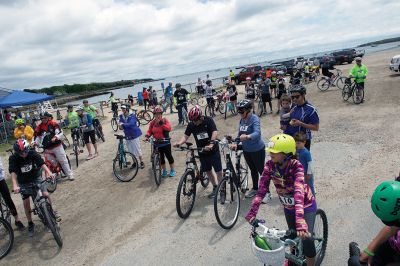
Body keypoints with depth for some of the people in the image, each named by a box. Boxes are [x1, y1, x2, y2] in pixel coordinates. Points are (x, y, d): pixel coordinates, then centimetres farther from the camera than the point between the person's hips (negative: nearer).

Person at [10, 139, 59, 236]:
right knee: (26, 202, -3)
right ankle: (30, 224, 16)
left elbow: (42, 163, -30)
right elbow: (13, 172, -30)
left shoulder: (33, 153, -19)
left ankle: (52, 212, 13)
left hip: (36, 178, 0)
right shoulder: (13, 158, -20)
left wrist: (49, 172, -47)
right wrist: (15, 185, -46)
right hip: (24, 182, 0)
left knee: (46, 194, -14)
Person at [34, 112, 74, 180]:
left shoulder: (53, 123, -4)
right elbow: (37, 137, 14)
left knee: (63, 161, 0)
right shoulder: (39, 127, 8)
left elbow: (60, 132, -12)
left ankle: (70, 175, 8)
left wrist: (55, 137, -29)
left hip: (57, 146, -4)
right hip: (47, 148, 4)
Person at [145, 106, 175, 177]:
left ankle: (172, 170, 24)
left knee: (168, 155, 5)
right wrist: (147, 135, -13)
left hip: (165, 142, -3)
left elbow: (168, 128, -22)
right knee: (161, 157, 12)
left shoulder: (165, 120, -7)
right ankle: (164, 170, 29)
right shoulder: (152, 122, 4)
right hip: (157, 143, 4)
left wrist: (161, 123, -30)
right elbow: (149, 131, 7)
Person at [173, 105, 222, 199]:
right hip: (202, 152, 4)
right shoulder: (191, 125, -6)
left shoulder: (208, 120, -17)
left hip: (213, 150, -4)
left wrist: (211, 144, -43)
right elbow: (186, 136, -10)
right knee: (208, 171, 14)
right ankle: (215, 188, 32)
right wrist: (179, 143, -30)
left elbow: (215, 132, -27)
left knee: (218, 171, 2)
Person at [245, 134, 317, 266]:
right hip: (288, 207, 4)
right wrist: (252, 212, -27)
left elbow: (298, 192, -43)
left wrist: (300, 220, -52)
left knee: (306, 238, -11)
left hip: (306, 206, -4)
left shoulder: (296, 166, -31)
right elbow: (262, 189, -21)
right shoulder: (270, 166, -20)